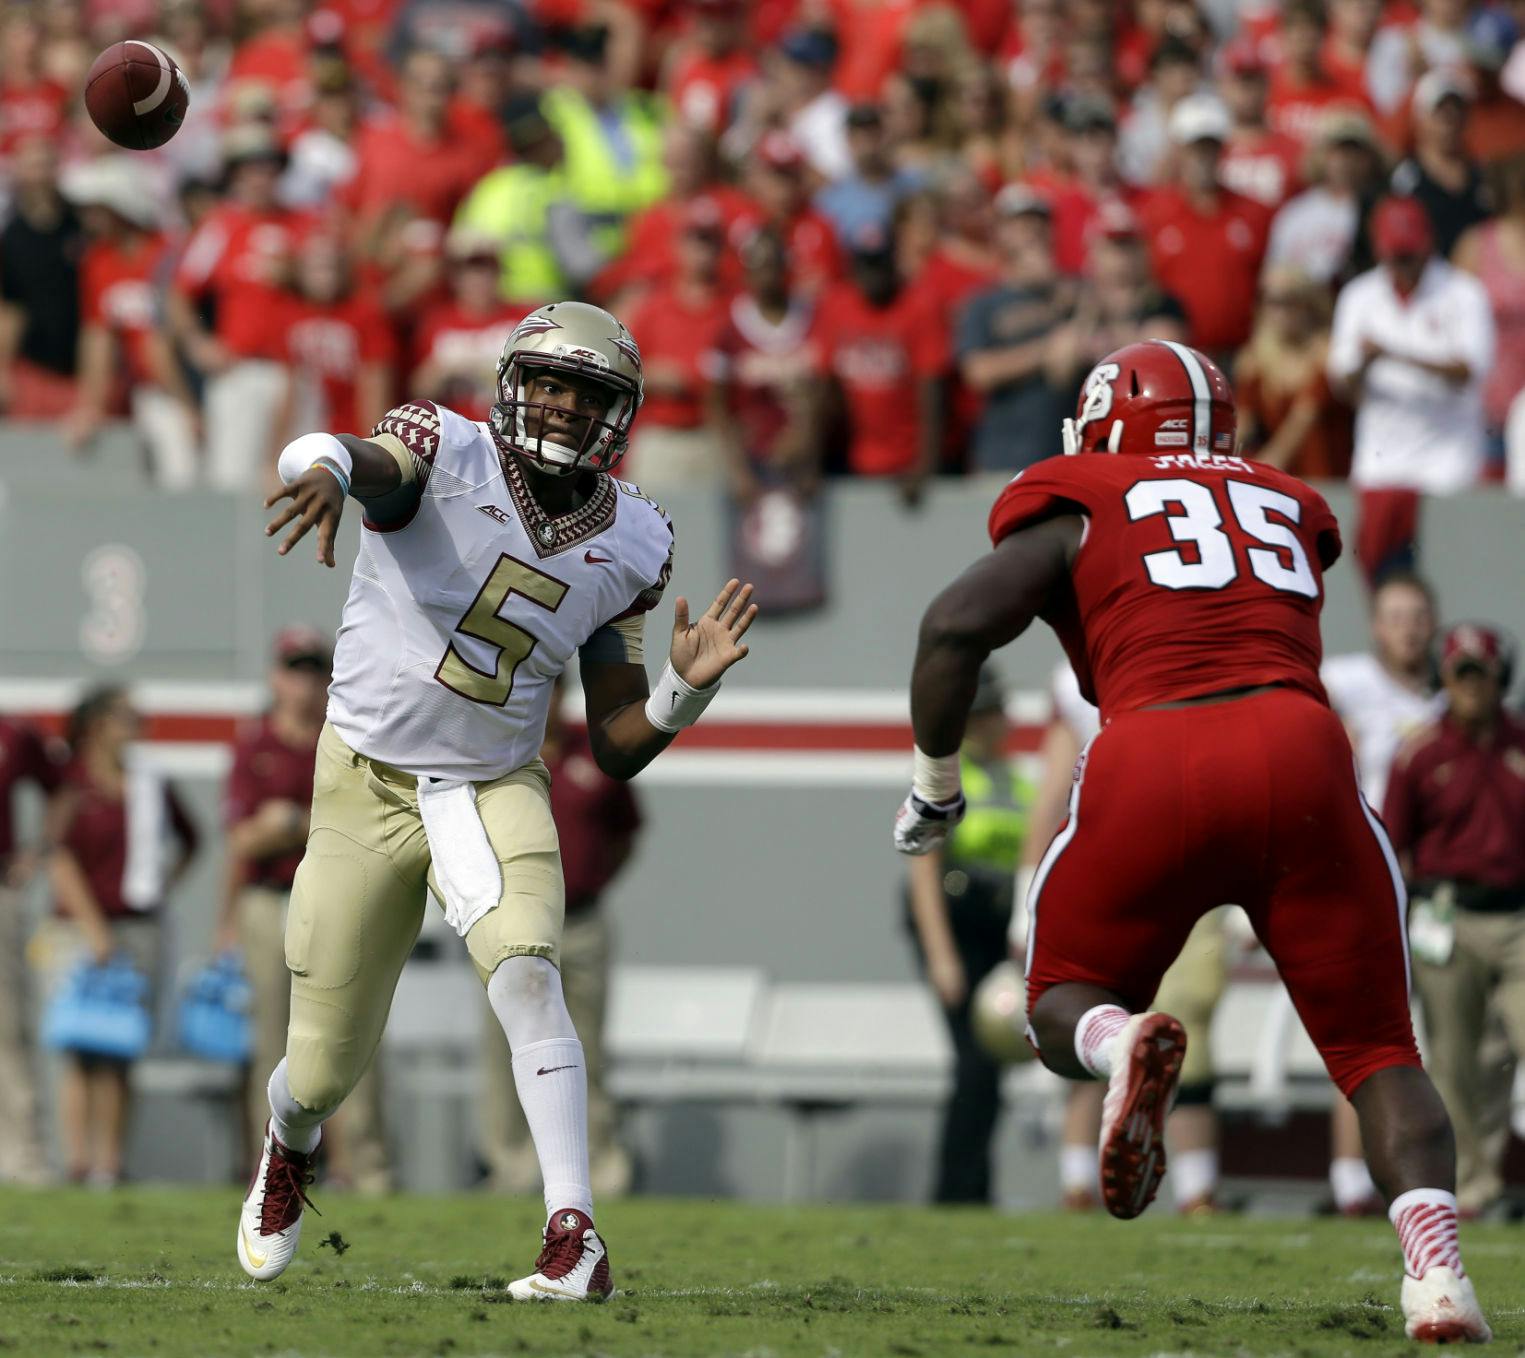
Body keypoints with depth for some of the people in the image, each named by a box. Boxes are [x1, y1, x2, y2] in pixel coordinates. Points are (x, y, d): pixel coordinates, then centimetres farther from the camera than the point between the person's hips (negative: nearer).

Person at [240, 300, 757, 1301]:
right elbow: (375, 458, -41)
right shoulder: (448, 454, -14)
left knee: (526, 975, -27)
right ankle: (290, 1148, 45)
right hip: (369, 781, -2)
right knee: (327, 1068, 7)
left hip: (496, 788, 2)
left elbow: (617, 749, 2)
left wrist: (688, 685, -17)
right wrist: (325, 469, -65)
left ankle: (575, 1239, -31)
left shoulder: (631, 546, -2)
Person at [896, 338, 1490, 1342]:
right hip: (1300, 755, 2)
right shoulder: (1294, 513, 27)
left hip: (1154, 770, -2)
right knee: (1378, 1051, 11)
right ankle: (1435, 1258, -17)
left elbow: (957, 625, 5)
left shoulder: (1078, 512, 17)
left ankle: (1123, 1045, -18)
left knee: (1066, 1005, 20)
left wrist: (934, 784, 16)